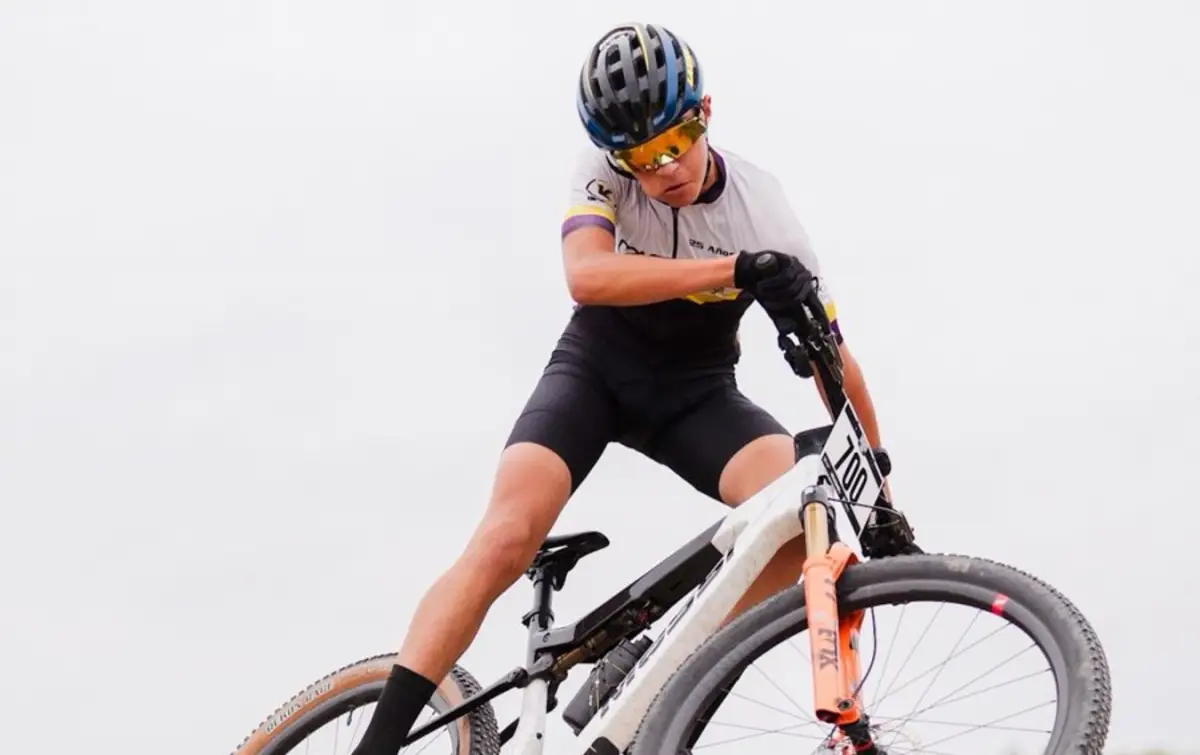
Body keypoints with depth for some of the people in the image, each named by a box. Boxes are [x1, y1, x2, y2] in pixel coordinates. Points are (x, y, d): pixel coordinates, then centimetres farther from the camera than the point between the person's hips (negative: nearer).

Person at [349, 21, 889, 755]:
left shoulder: (765, 213, -20)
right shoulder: (604, 172, -21)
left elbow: (835, 359, -13)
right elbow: (588, 276, -40)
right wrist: (737, 269, -48)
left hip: (697, 392, 1)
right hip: (596, 368, -1)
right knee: (505, 539, -24)